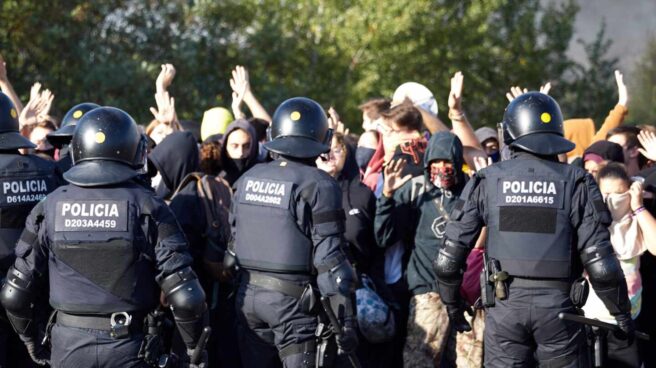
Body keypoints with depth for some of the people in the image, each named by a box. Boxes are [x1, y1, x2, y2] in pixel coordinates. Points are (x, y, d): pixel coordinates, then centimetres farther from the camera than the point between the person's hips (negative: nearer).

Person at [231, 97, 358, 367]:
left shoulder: (247, 179, 8)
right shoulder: (318, 186, -10)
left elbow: (234, 240, 14)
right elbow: (330, 259, -14)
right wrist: (346, 320, -12)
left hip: (248, 294, 6)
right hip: (292, 297, -6)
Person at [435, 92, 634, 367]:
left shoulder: (487, 181, 2)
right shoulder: (575, 183, -2)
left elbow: (448, 259, 1)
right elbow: (600, 264, -7)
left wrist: (453, 306, 18)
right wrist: (622, 314, 6)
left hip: (504, 305, 1)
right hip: (557, 304, -1)